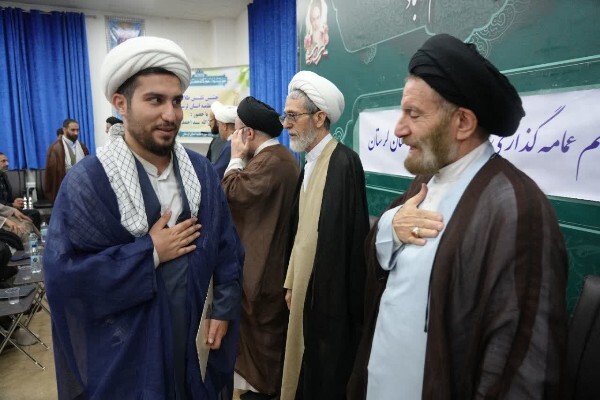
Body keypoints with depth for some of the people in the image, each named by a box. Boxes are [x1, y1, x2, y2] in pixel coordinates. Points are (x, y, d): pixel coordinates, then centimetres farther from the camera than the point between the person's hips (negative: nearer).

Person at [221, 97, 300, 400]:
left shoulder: (270, 161, -23)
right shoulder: (279, 156, 11)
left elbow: (232, 194, -23)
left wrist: (236, 158, -13)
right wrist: (243, 159, 5)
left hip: (263, 257, -11)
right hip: (271, 252, 11)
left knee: (262, 321, 5)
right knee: (266, 320, 21)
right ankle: (266, 375, 38)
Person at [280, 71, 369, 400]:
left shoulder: (344, 162, -19)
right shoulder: (310, 163, 9)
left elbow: (348, 237, -21)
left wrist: (337, 299, -17)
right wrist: (291, 282, 12)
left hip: (330, 294, -8)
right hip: (306, 288, 8)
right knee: (304, 373, 21)